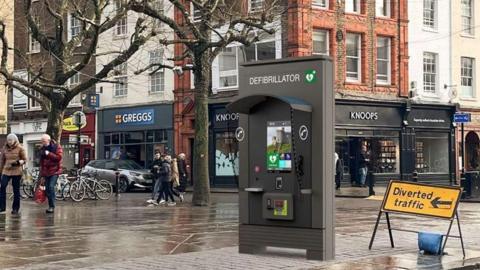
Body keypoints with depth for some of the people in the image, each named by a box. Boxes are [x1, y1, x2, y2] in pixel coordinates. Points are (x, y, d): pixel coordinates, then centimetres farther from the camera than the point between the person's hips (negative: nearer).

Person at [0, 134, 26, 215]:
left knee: (16, 190, 3)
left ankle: (15, 208, 13)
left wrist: (18, 162, -18)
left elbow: (24, 159, 1)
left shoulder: (20, 148, -2)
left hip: (16, 171, -3)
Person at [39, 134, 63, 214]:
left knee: (51, 187, -18)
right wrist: (41, 174, 19)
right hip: (46, 172, 6)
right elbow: (41, 162, 19)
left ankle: (52, 206, -14)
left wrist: (49, 154, -20)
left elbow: (59, 157, -17)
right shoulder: (42, 149, 13)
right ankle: (50, 206, 13)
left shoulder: (57, 147, -5)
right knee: (47, 189, 5)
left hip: (54, 171, -6)